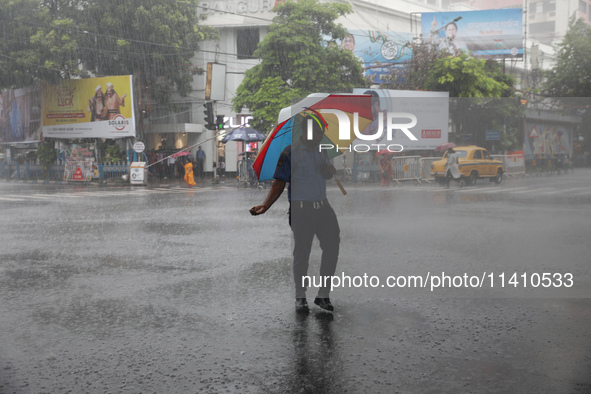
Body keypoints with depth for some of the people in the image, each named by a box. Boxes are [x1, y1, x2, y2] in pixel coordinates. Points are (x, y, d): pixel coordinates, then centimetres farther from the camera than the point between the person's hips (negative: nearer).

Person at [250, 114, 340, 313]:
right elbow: (279, 183, -7)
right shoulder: (290, 153, -6)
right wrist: (265, 205, -19)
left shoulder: (320, 151, 13)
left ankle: (323, 295, 15)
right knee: (301, 252, 2)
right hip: (301, 209, -6)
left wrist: (329, 170, -1)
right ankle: (300, 297, 17)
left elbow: (329, 174, 24)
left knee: (332, 246, 3)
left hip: (322, 207, 6)